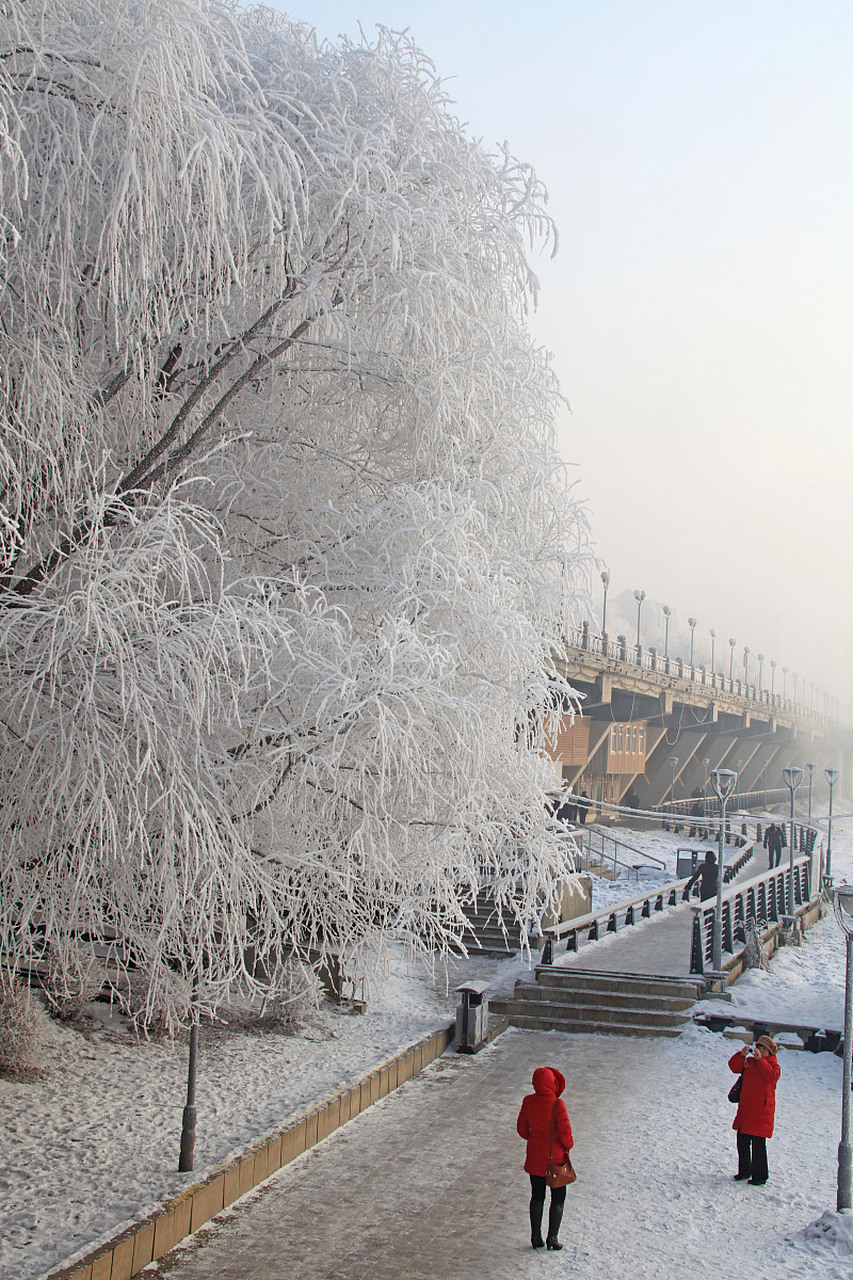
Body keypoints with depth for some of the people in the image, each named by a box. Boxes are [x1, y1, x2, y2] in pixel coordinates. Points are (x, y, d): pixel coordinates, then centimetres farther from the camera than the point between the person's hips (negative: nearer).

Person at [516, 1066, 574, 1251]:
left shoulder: (528, 1102, -8)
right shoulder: (557, 1105, -23)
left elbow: (522, 1128, 2)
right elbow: (565, 1131, -19)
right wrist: (568, 1145, 1)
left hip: (534, 1157, 4)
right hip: (555, 1156, -4)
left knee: (537, 1196, 17)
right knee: (558, 1198, 11)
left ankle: (536, 1237, 19)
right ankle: (552, 1237, 9)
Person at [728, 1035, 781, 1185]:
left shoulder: (773, 1066, -4)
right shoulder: (749, 1062, 12)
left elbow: (771, 1076, -25)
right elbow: (734, 1066, 8)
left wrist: (760, 1059, -31)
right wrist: (741, 1055, -9)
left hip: (761, 1110, -6)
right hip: (745, 1109, 6)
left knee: (758, 1144, -5)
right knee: (742, 1141, 12)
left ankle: (759, 1176, 6)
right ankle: (744, 1171, 26)